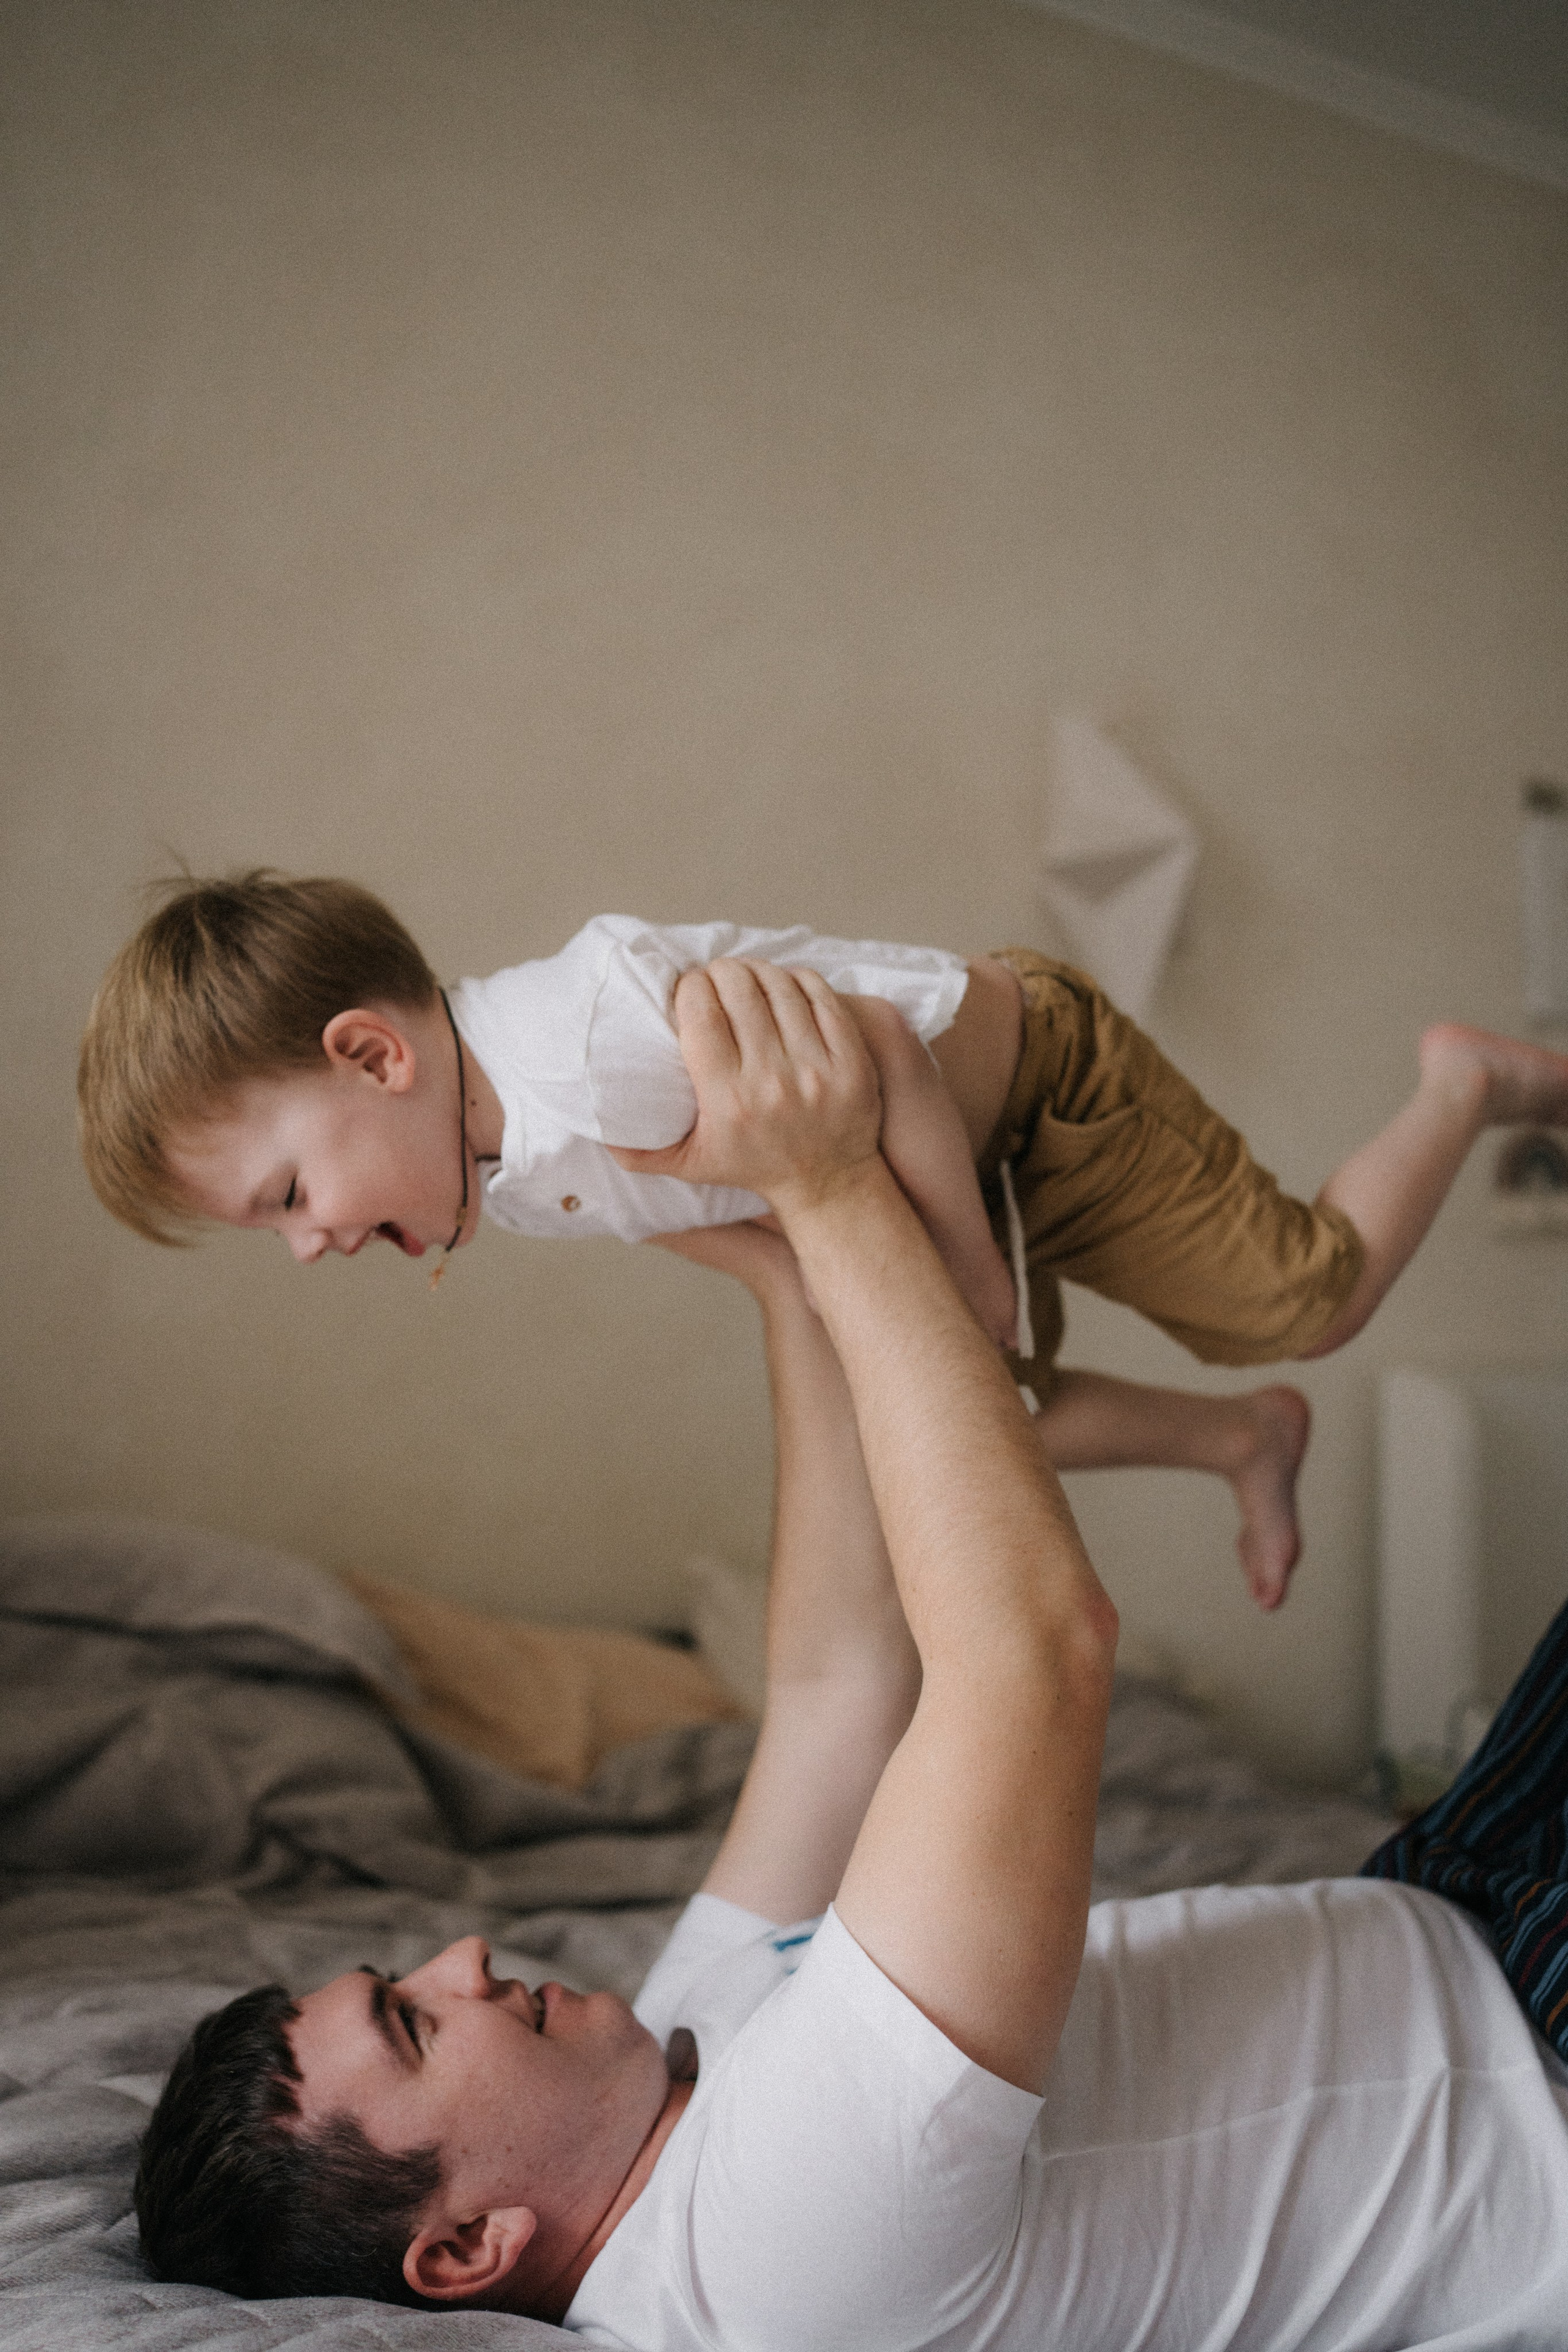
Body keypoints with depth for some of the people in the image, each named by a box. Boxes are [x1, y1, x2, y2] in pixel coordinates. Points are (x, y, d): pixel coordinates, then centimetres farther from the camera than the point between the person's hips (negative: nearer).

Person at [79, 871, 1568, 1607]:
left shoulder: (599, 1030, -40)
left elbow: (873, 1049, -35)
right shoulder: (486, 1160, -8)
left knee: (1304, 1296, 1)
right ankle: (1243, 1444, 35)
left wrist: (968, 1279, -25)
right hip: (961, 1163, 8)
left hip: (1036, 1078, -8)